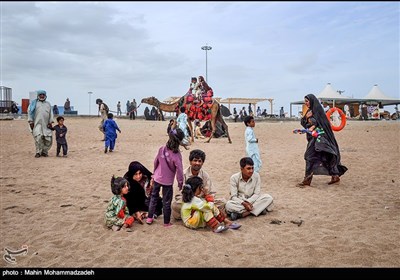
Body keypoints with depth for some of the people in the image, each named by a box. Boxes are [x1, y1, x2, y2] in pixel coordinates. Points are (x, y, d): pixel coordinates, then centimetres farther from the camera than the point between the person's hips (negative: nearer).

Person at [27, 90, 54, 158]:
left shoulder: (48, 104, 21)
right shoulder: (34, 103, 11)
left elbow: (51, 113, 16)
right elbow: (29, 112, 5)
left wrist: (50, 122, 4)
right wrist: (31, 122, -5)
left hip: (46, 124, 3)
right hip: (37, 124, -3)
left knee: (48, 139, -3)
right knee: (38, 137, -17)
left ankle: (44, 152, 12)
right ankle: (38, 152, -5)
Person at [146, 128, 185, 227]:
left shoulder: (162, 149, -8)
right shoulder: (177, 155, -22)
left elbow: (156, 162, 5)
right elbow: (179, 170, -18)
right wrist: (180, 182, -4)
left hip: (157, 178, 4)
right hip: (167, 181, -4)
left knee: (154, 197, 20)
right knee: (166, 201, 9)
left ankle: (149, 218, 29)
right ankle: (166, 222, 21)